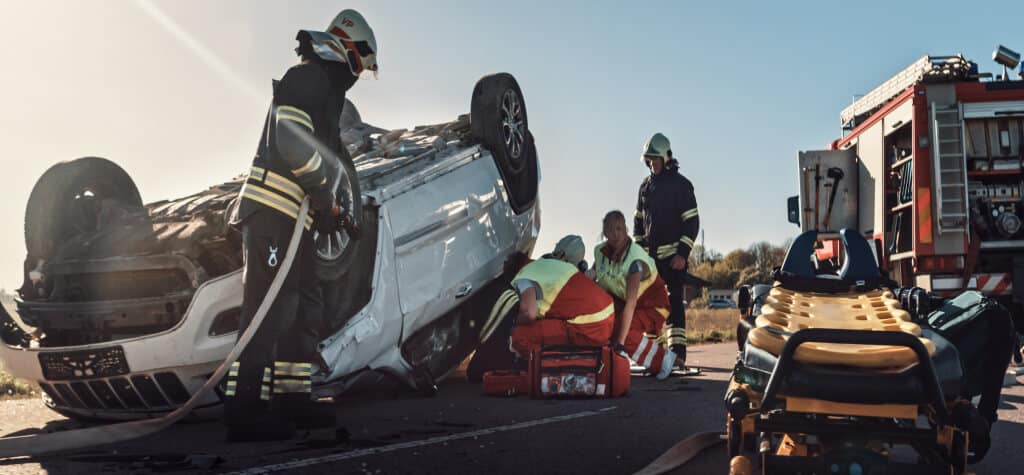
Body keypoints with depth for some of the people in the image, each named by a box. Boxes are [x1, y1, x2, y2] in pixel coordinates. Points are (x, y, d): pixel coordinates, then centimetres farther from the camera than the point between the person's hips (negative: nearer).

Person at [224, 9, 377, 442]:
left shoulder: (326, 91, 28)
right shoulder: (308, 77, -4)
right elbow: (291, 140, -19)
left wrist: (332, 211, 24)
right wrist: (324, 196, -11)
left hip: (294, 219, 11)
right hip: (272, 211, -11)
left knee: (304, 307, 11)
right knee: (269, 307, -15)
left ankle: (291, 399, 16)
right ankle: (244, 410, -15)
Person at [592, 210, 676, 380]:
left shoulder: (635, 260, -31)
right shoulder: (601, 251, -11)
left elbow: (630, 305, -36)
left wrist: (620, 343, -39)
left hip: (651, 305, -6)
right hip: (621, 299, 6)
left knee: (619, 329, -29)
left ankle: (662, 358, -7)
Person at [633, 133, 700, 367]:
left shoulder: (681, 184, -4)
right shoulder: (645, 185, 14)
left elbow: (692, 221, -7)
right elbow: (638, 219, 20)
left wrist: (683, 253, -14)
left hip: (673, 253, -6)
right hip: (650, 254, 6)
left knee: (674, 301, -9)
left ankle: (677, 351, -10)